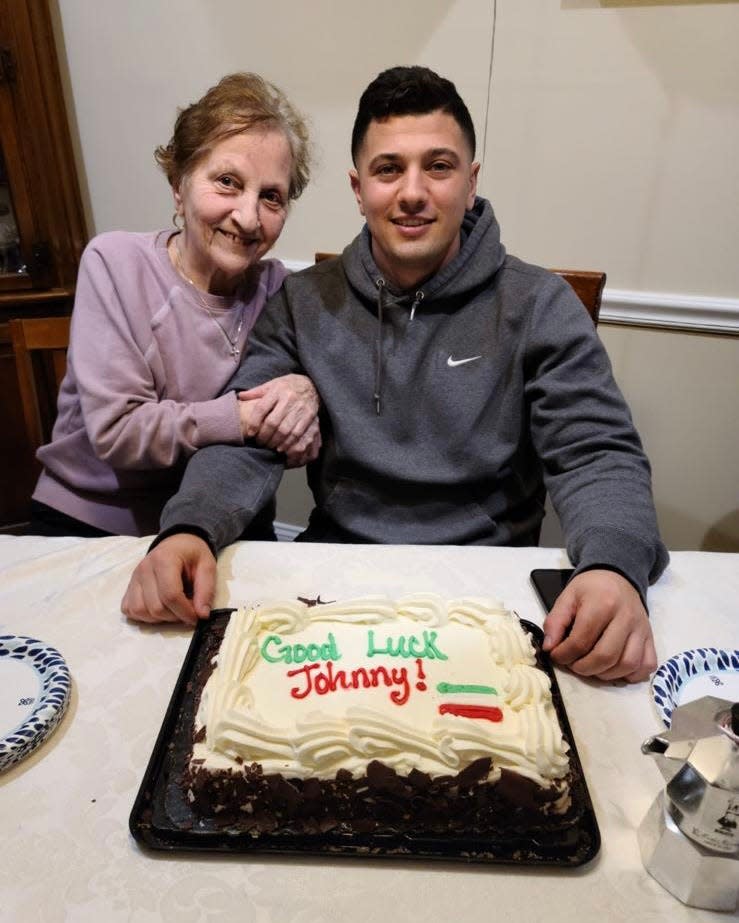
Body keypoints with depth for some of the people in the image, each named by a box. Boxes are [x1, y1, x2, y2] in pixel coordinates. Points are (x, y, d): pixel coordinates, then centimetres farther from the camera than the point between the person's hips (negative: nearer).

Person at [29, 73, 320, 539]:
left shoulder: (276, 285, -2)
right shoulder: (115, 262, -10)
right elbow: (115, 431, -17)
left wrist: (306, 391, -20)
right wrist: (244, 417, -22)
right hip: (87, 526, -4)